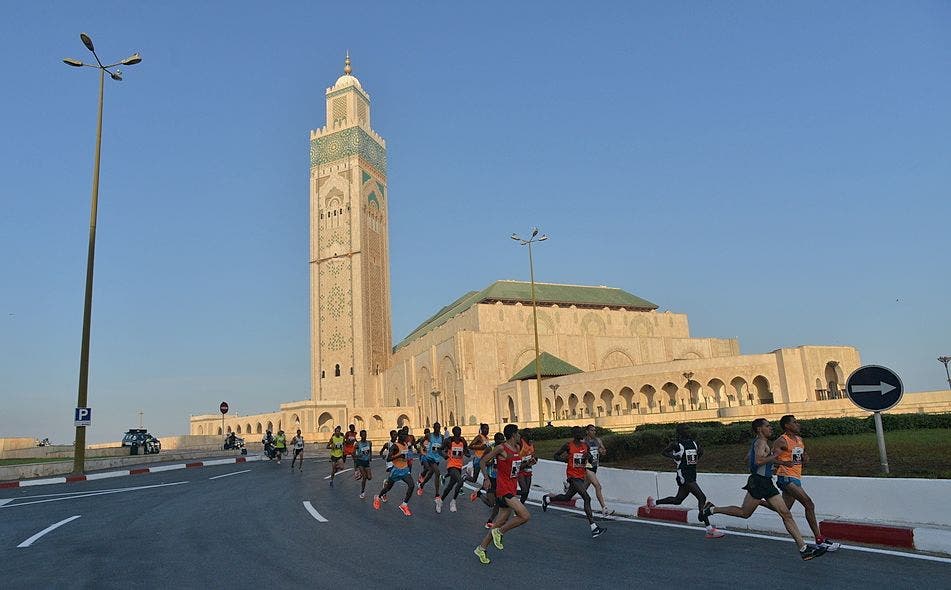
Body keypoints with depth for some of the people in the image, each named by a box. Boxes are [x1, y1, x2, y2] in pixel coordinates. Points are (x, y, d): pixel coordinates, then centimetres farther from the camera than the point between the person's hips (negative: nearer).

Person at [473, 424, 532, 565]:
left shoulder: (518, 448, 11)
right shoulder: (501, 448, -13)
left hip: (512, 490, 9)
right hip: (504, 490, -9)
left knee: (501, 522, 12)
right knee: (525, 516, -17)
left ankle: (481, 549, 22)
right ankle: (499, 532, -1)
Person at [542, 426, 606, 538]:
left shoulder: (585, 445, 7)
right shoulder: (568, 445, -8)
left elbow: (591, 461, 16)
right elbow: (556, 456, 1)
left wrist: (588, 456, -7)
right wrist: (565, 458, -18)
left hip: (581, 476, 7)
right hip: (573, 475, -7)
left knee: (567, 497, 21)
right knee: (587, 498, -19)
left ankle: (547, 499, 47)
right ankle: (594, 528, -18)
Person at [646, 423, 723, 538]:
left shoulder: (694, 443, 7)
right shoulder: (676, 445, -10)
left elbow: (700, 451, 26)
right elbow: (663, 452, 0)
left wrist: (697, 459, 8)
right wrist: (673, 456, -16)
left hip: (692, 476, 8)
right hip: (684, 476, -8)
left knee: (677, 500, 17)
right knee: (702, 497, -17)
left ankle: (654, 502, 36)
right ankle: (709, 530, -14)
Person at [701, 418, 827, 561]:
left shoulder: (759, 442, 18)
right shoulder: (761, 442, -12)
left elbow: (747, 459, 30)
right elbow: (758, 460, -29)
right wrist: (774, 456, -19)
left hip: (767, 484, 10)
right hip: (759, 481, -10)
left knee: (786, 514, 1)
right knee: (744, 513, 0)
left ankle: (803, 548, -1)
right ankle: (712, 509, 14)